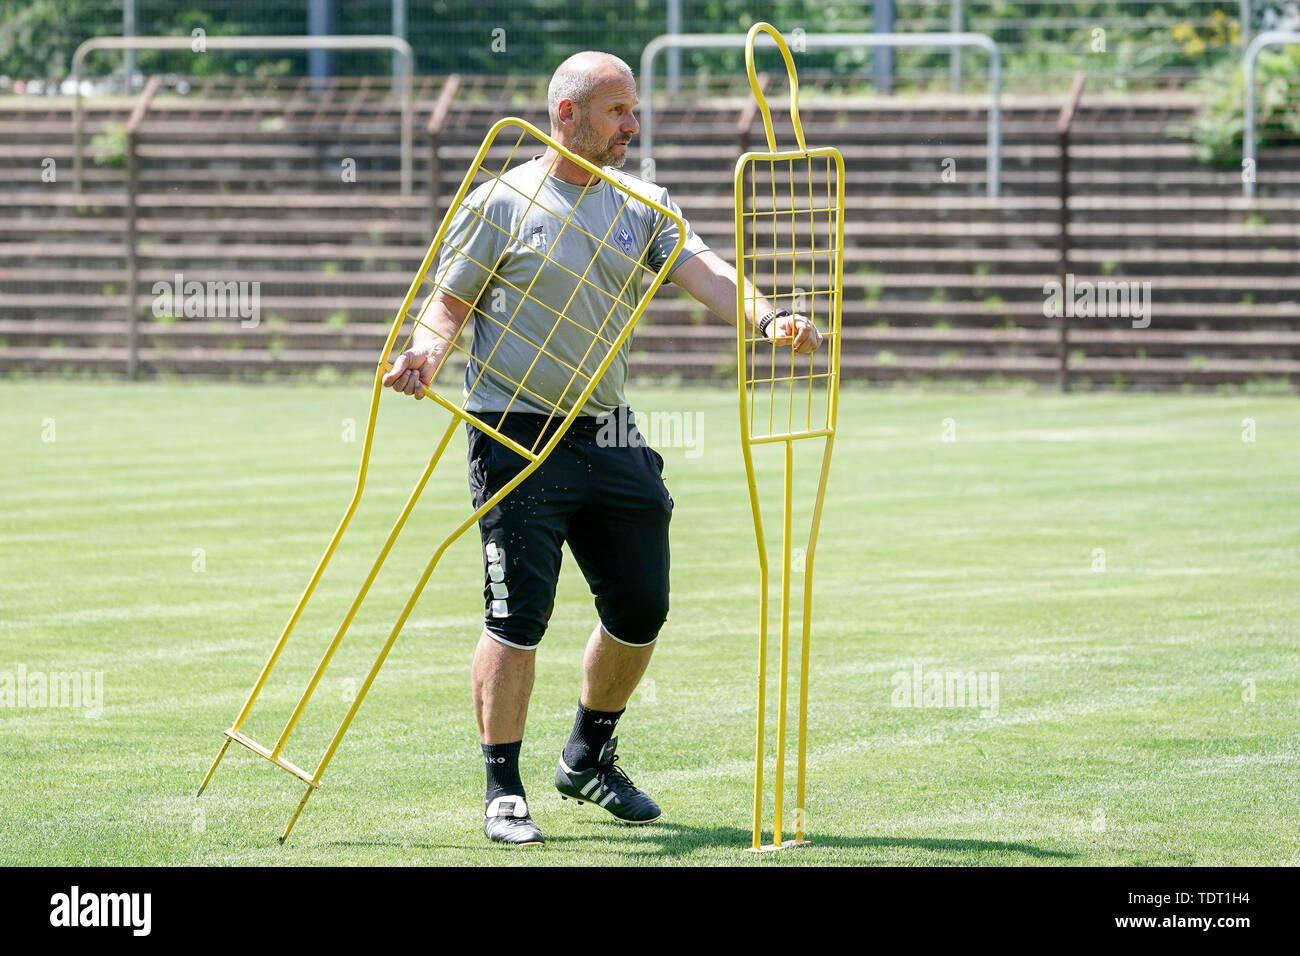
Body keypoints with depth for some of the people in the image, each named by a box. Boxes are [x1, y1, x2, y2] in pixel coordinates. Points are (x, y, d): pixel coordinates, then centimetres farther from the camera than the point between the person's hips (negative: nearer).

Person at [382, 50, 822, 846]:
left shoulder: (642, 204, 8)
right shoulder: (503, 204, -4)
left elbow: (705, 271, -6)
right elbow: (450, 301, -1)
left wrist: (768, 318, -25)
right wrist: (429, 354, -23)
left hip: (611, 437, 6)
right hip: (519, 441, -5)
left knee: (641, 609, 9)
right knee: (519, 613, -10)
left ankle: (590, 760, 31)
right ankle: (505, 790, 0)